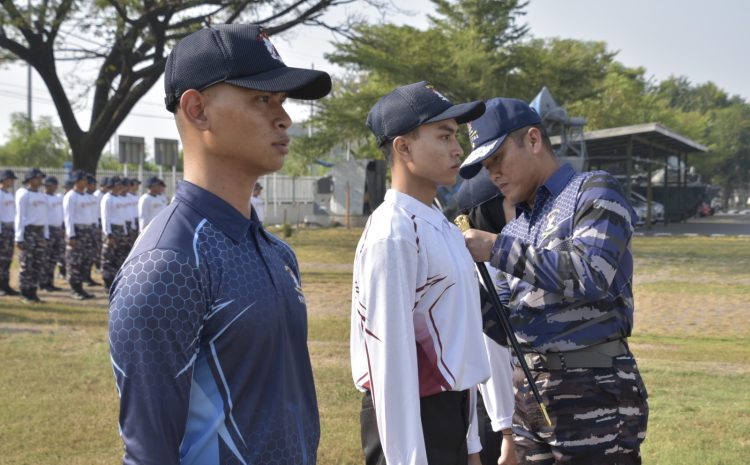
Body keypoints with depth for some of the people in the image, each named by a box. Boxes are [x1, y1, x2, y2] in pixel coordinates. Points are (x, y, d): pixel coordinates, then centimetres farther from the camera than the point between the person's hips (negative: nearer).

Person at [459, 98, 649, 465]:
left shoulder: (594, 191, -3)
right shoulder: (518, 227, 18)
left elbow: (592, 275, -21)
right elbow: (502, 315, 18)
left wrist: (498, 249, -17)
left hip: (593, 392, -7)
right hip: (527, 391, 7)